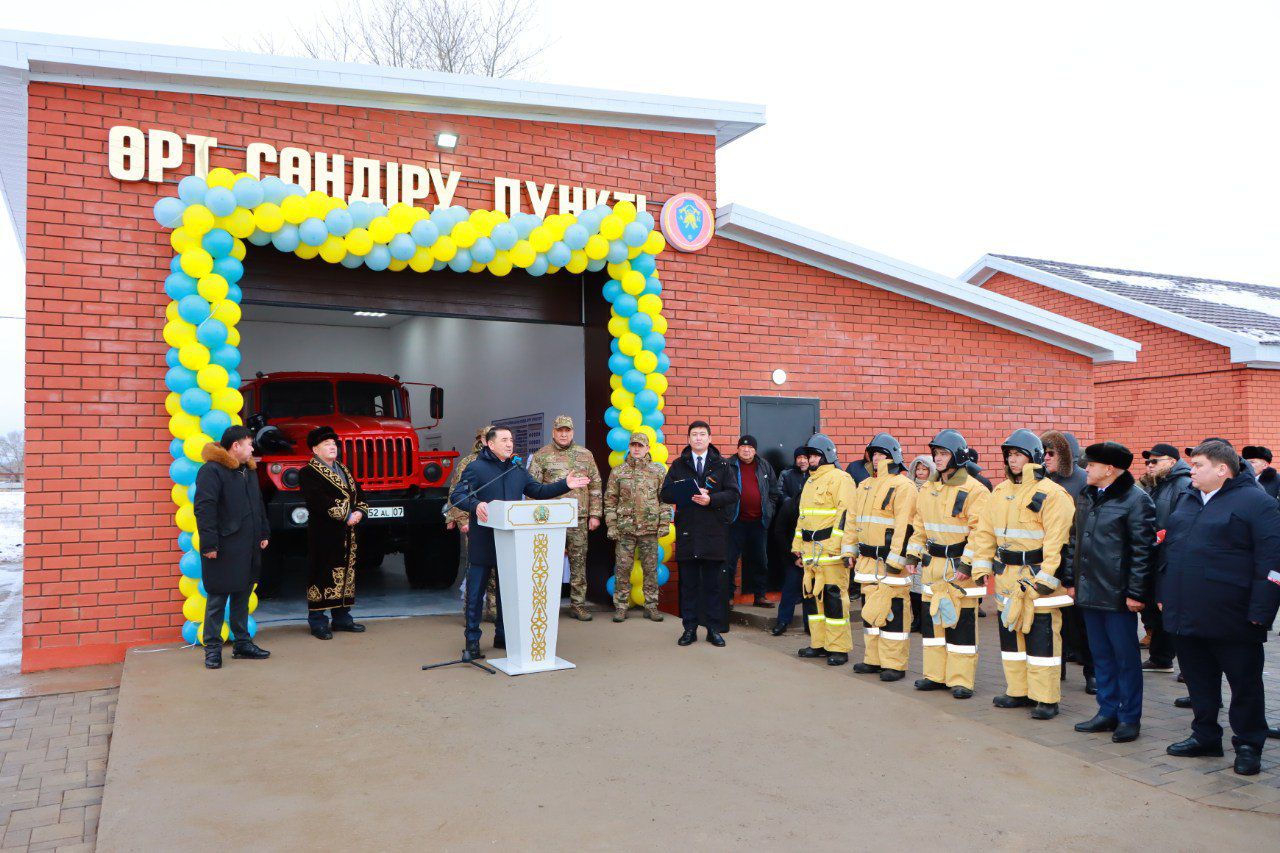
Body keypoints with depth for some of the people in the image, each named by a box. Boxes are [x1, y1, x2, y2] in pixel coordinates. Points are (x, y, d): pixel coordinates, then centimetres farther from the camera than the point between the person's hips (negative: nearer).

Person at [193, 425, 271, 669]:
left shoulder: (249, 471, 15)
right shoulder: (211, 471, -12)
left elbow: (259, 505, 22)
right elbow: (203, 509, -17)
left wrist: (263, 534, 17)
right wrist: (209, 543, -20)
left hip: (248, 549, 8)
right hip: (223, 549, -8)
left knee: (242, 597, 14)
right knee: (217, 599, 1)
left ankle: (242, 643, 23)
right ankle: (212, 648, 11)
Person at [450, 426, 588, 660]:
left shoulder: (518, 469, 14)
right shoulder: (476, 468, -6)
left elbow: (537, 491, 20)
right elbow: (456, 496, -14)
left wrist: (565, 485, 11)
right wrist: (475, 504, -33)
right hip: (483, 542, -6)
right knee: (476, 591, 1)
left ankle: (503, 636, 26)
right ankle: (472, 641, 9)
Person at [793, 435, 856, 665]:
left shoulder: (839, 479, -8)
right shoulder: (810, 482, 21)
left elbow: (846, 514, -16)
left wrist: (837, 546, -21)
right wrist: (798, 546, 23)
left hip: (830, 551, -9)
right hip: (810, 551, 9)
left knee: (834, 596, -6)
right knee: (812, 595, 12)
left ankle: (839, 648, 1)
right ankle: (819, 643, 22)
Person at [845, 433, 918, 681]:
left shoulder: (902, 486, -10)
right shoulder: (864, 486, 17)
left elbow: (904, 526, -17)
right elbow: (853, 520, 22)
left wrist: (895, 559, -22)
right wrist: (849, 551, 16)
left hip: (890, 561, -8)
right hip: (867, 561, 8)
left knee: (892, 612, -5)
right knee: (870, 609, 14)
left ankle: (894, 664, 3)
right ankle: (873, 659, 24)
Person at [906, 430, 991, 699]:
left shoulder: (974, 490, -11)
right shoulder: (927, 489, 11)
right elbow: (919, 527, 18)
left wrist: (967, 564, -19)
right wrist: (912, 555, 11)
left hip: (960, 567, -7)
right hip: (932, 565, 7)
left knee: (962, 621, -2)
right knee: (932, 617, 11)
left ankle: (961, 680, 7)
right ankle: (935, 674, 22)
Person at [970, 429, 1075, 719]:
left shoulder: (1051, 494, -11)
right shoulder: (1000, 492, 12)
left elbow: (1056, 540, -16)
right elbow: (986, 531, 16)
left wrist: (1046, 577, -20)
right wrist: (981, 564, 10)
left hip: (1036, 575, -7)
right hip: (1006, 575, 7)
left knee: (1041, 635, -3)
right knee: (1010, 632, 14)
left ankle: (1046, 698, 6)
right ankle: (1018, 690, 26)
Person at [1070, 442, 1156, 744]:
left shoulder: (1136, 500, -11)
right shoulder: (1086, 496, 12)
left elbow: (1142, 550, -14)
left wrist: (1136, 593, -15)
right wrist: (1073, 580, 15)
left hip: (1117, 594, -7)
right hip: (1089, 592, 7)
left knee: (1126, 657, 4)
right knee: (1101, 656, 14)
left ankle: (1129, 718, 15)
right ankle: (1108, 712, 25)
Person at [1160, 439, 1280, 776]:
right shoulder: (1187, 501, 14)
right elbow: (1169, 548, 21)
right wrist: (1163, 594, 17)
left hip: (1231, 620, -7)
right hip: (1186, 615, 7)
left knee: (1244, 682, 7)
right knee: (1199, 679, 16)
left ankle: (1248, 745, 20)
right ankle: (1205, 736, 29)